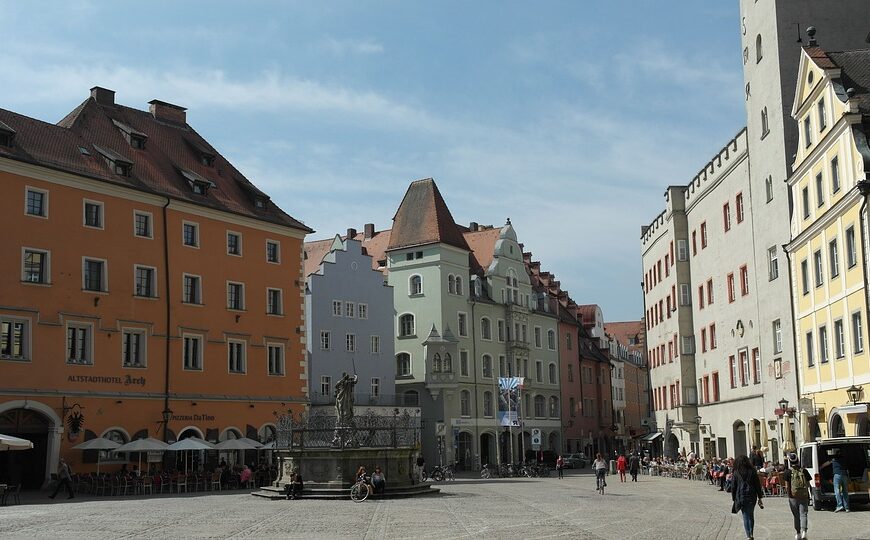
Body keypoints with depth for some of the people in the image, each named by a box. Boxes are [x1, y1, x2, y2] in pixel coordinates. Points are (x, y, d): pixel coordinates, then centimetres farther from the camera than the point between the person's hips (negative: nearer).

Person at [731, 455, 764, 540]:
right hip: (752, 496, 1)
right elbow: (758, 485, 2)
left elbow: (733, 487, 1)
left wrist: (733, 499, 8)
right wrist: (759, 498, 7)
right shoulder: (752, 471, 1)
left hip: (741, 497, -1)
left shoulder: (736, 473, -1)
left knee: (746, 517, 2)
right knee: (751, 516, 15)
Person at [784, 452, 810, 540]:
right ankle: (804, 531, -18)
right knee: (803, 514, 2)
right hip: (804, 496, 1)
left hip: (793, 497, -1)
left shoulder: (788, 472, -5)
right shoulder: (804, 471, 1)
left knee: (796, 516, 11)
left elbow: (787, 486, -7)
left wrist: (789, 495, 8)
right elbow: (808, 485, 5)